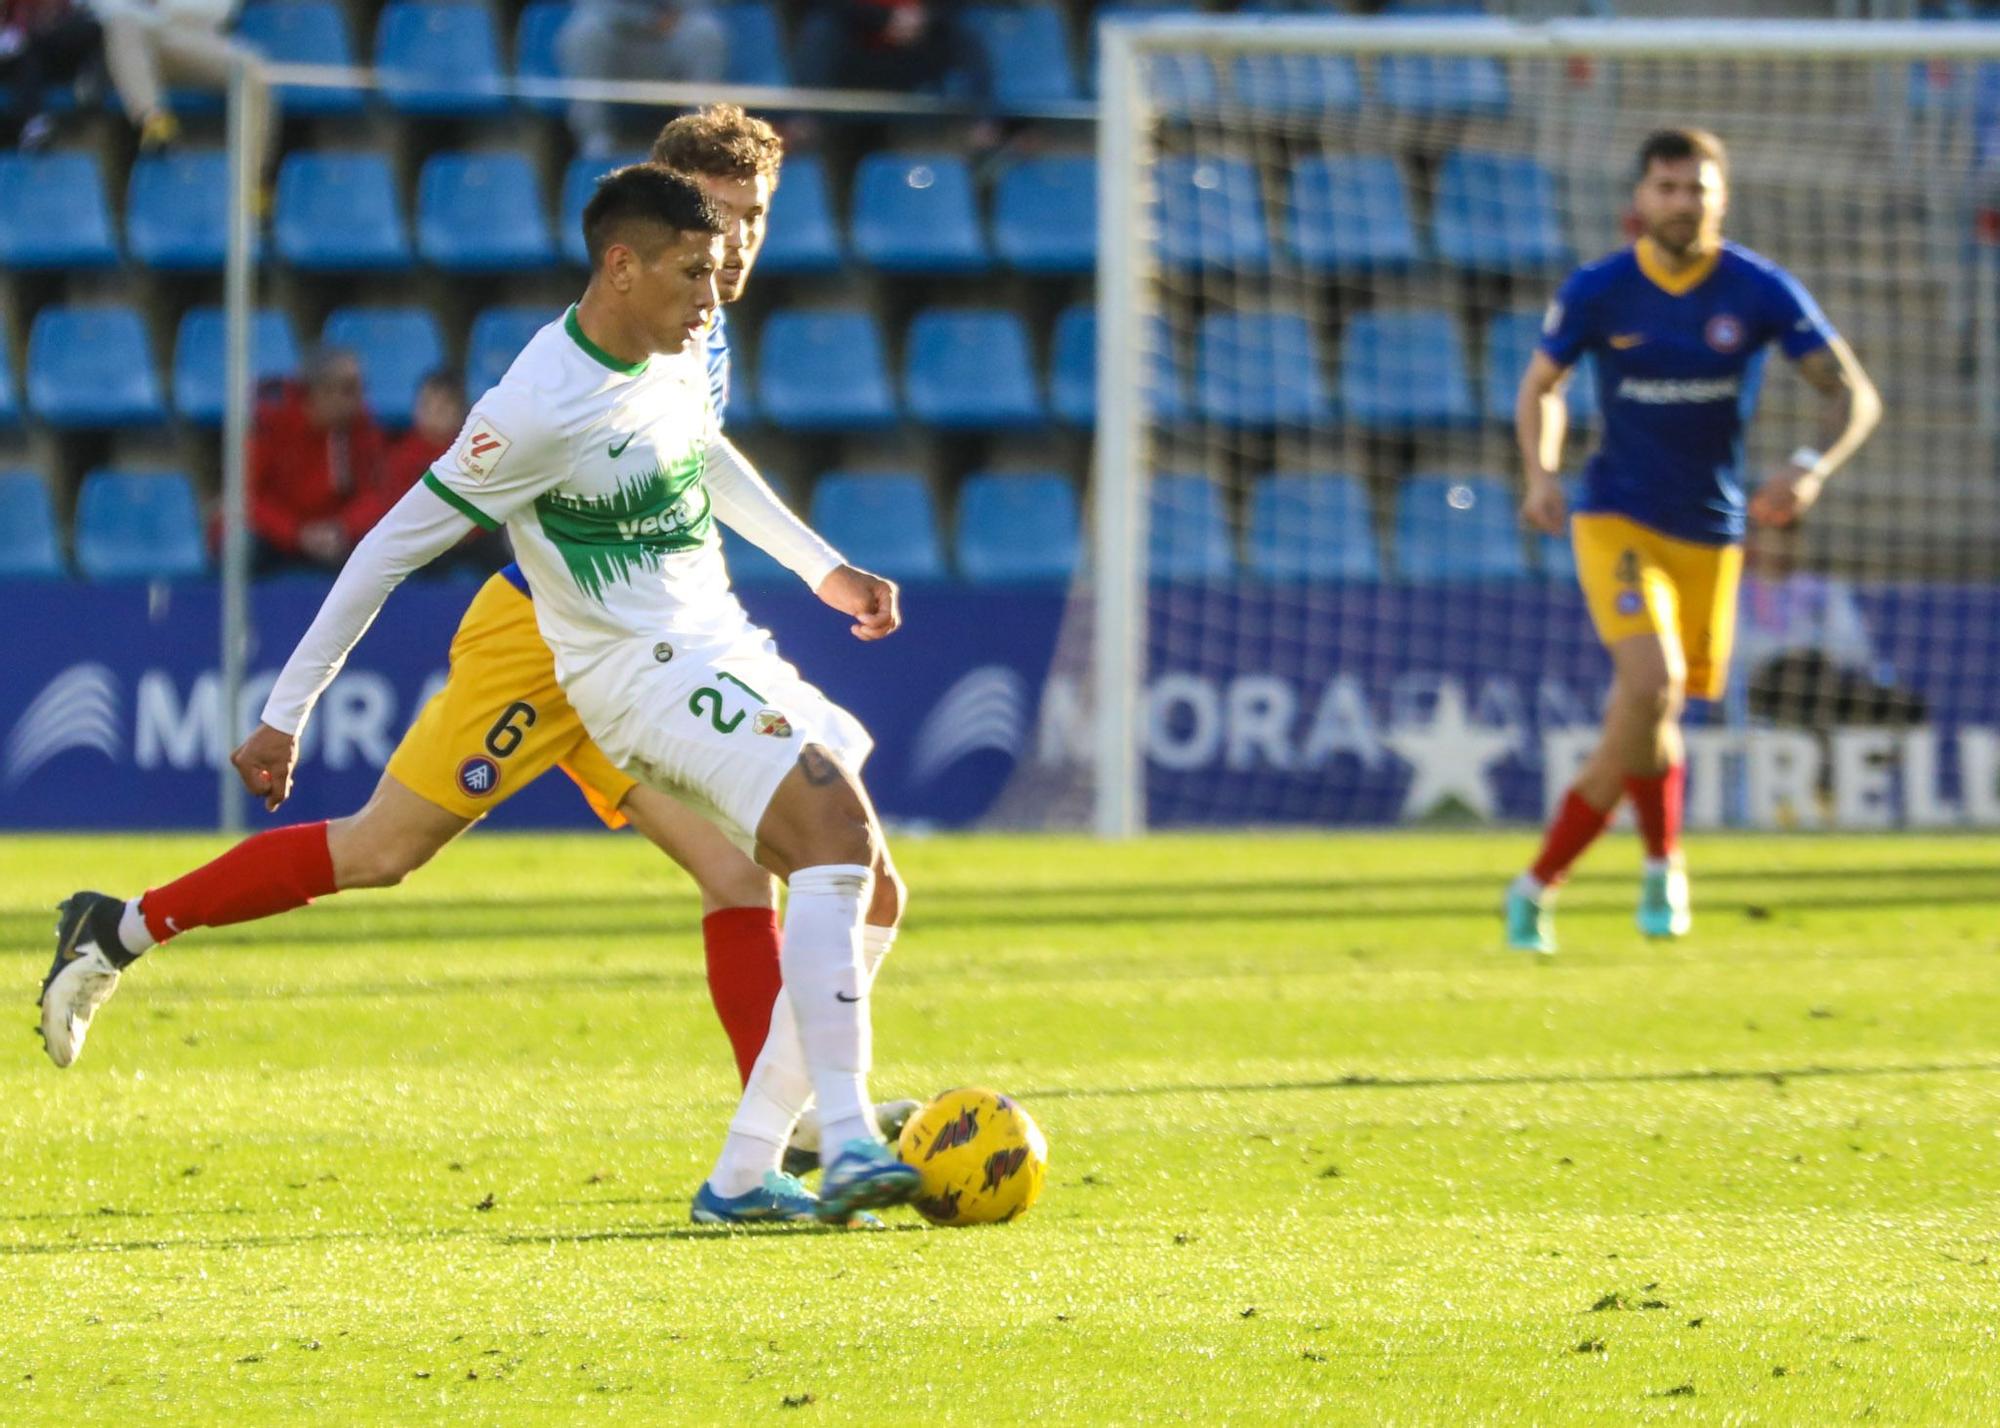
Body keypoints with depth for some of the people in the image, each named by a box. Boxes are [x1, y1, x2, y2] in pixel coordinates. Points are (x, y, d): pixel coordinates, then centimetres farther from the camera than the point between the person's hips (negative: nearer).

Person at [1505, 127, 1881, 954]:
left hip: (1710, 536, 2)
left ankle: (1539, 885, 24)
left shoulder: (1760, 292, -5)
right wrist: (1541, 473, -8)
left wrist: (1813, 468, -24)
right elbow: (1540, 386, 11)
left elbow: (1853, 395, -4)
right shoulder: (1597, 293, -5)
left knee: (1633, 730, 6)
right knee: (1653, 684, -24)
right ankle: (1663, 865, -6)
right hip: (1618, 523, -2)